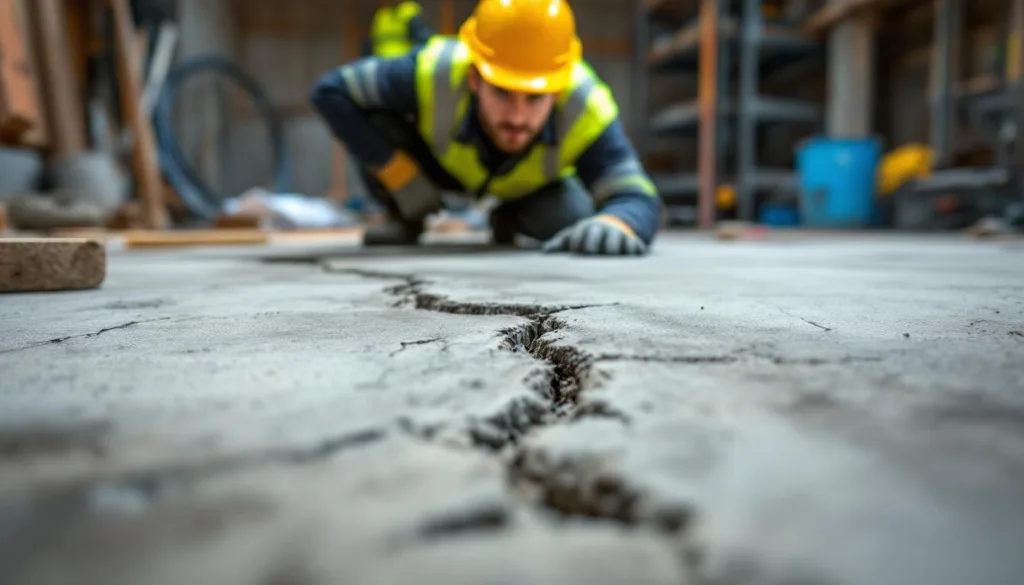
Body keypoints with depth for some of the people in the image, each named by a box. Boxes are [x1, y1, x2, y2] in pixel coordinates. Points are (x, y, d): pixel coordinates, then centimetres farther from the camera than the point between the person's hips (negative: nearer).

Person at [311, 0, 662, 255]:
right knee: (374, 117, -29)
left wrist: (614, 223, -67)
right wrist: (401, 176, -33)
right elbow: (330, 91, -30)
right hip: (438, 164, -1)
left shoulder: (586, 107, -40)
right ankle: (406, 221, 4)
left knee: (576, 221, -24)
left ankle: (507, 219, 13)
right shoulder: (433, 73, -41)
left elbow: (638, 198, -42)